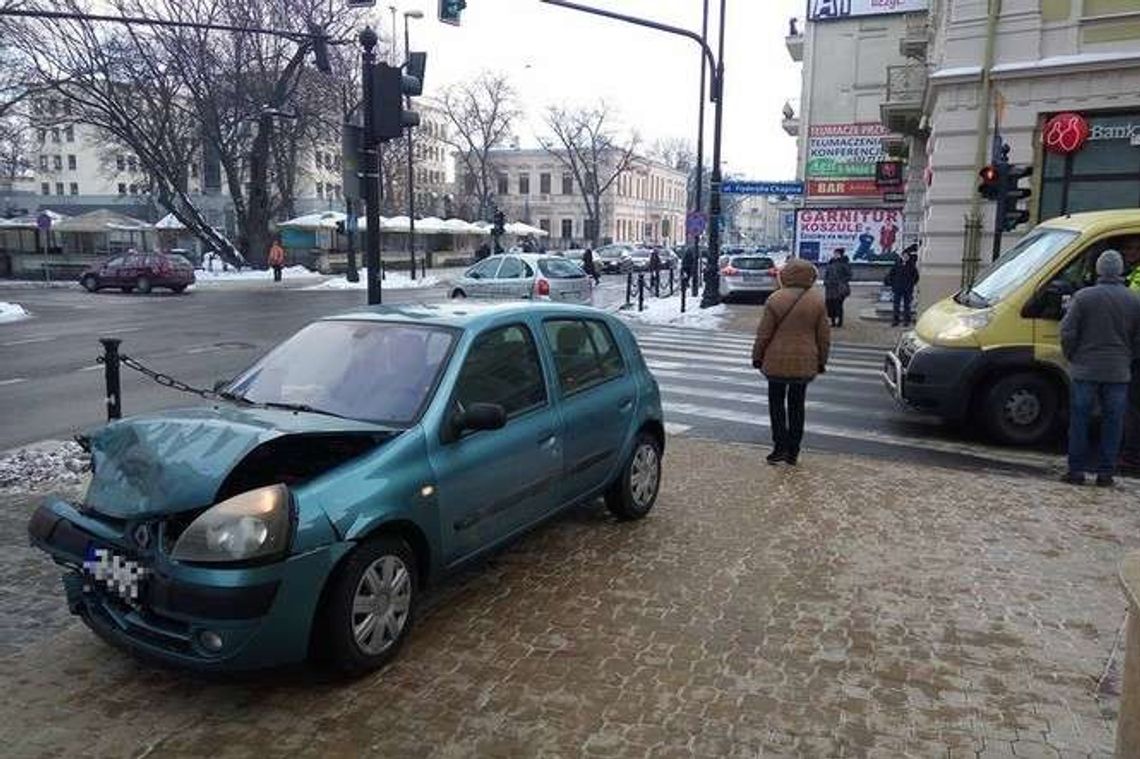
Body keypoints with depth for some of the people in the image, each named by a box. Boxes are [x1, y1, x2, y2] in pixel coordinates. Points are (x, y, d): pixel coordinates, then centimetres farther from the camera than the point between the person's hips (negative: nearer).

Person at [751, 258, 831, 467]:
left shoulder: (775, 299, -11)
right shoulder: (817, 301, -3)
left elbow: (764, 333, -7)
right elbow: (824, 336, 3)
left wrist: (757, 356, 5)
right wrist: (821, 361, 14)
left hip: (777, 362, -2)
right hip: (804, 363, 3)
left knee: (776, 403, 11)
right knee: (797, 405, 12)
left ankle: (780, 447, 4)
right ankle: (793, 452, 16)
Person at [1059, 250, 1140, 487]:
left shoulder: (1083, 296, -7)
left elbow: (1068, 332, -7)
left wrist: (1072, 357, 8)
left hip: (1085, 370, -2)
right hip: (1118, 373, 2)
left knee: (1079, 420, 6)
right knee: (1113, 422, 9)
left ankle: (1076, 470, 8)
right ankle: (1105, 472, 13)